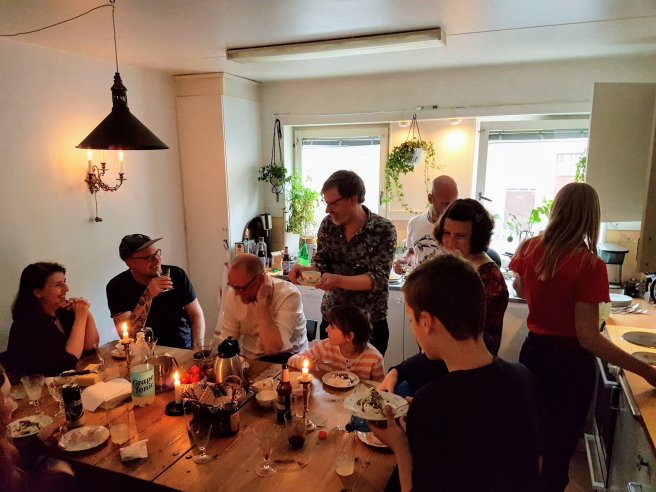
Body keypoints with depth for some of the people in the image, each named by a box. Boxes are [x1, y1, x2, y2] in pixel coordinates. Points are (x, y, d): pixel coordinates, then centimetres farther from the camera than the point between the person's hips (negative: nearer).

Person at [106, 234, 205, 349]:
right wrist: (148, 296, -23)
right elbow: (126, 335, -14)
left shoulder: (176, 274, -2)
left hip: (185, 349, 2)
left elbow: (196, 314, 3)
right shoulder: (118, 286, -7)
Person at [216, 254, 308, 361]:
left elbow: (272, 348, -31)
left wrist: (262, 303, -30)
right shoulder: (233, 293, -7)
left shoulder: (289, 295, -24)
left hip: (285, 359, -4)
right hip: (248, 358, 4)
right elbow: (227, 336, 1)